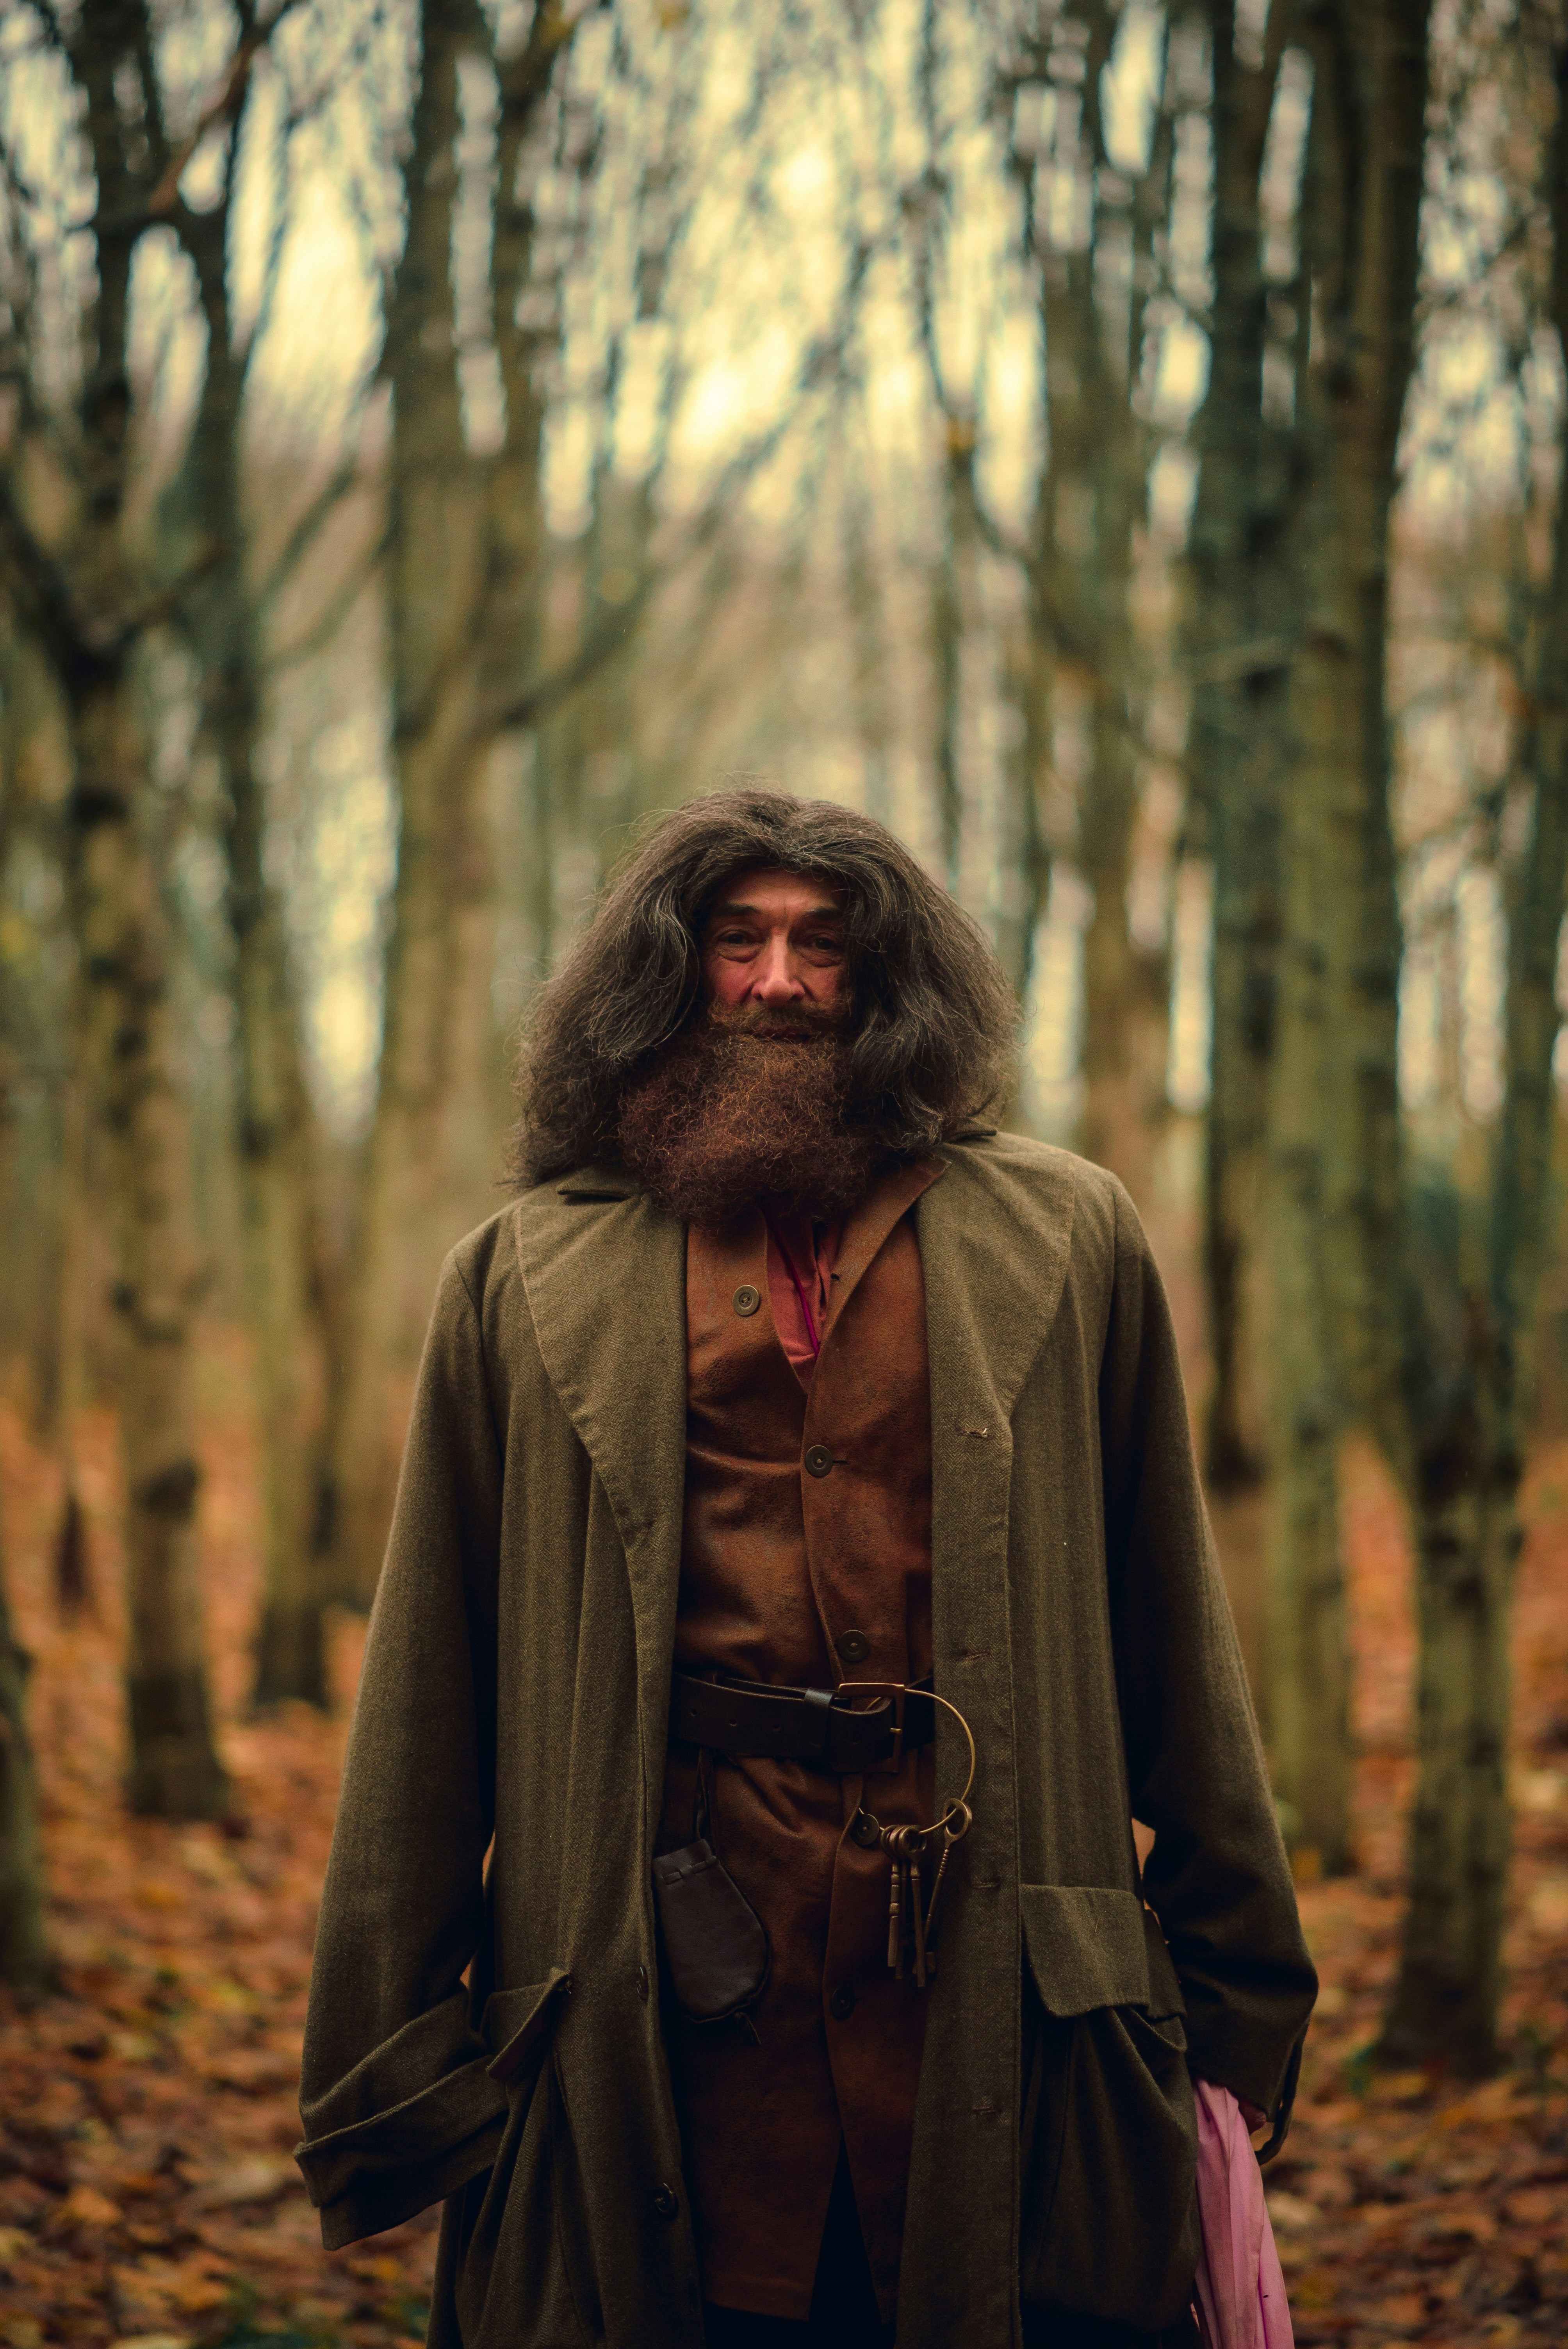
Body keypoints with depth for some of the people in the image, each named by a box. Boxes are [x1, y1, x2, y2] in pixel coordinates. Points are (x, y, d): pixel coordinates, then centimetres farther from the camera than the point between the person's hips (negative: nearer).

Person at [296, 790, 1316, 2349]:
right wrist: (389, 2052, 3)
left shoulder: (1063, 1242, 10)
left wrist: (1234, 1988, 9)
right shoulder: (525, 1281, 9)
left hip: (991, 1982, 0)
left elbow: (1170, 1630, 11)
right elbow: (429, 1689, 8)